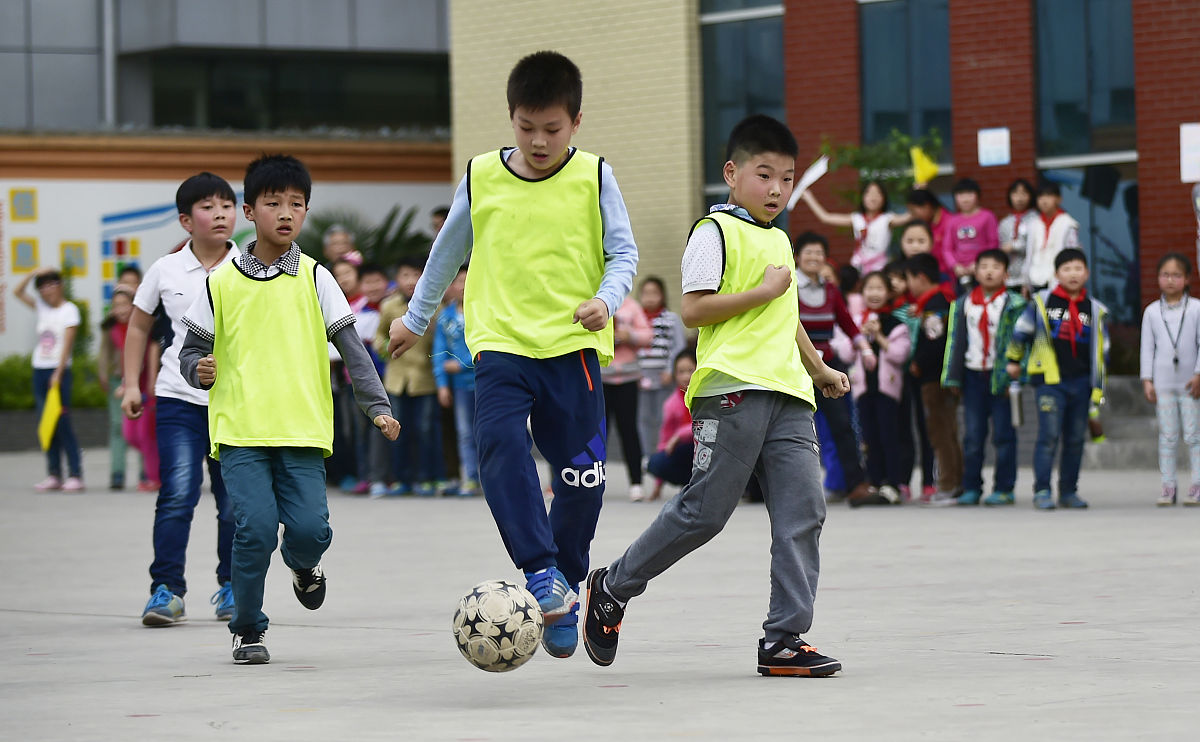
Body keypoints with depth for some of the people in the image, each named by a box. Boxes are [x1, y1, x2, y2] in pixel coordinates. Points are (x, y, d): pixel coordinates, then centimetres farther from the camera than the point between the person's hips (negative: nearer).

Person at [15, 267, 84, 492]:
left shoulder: (69, 310, -4)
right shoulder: (42, 307, 13)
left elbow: (67, 344, -11)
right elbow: (18, 291, 10)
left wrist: (58, 374, -17)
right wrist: (35, 273, -2)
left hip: (60, 371, -6)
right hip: (40, 370, 6)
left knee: (62, 423, -11)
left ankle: (75, 475, -11)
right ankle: (54, 475, 4)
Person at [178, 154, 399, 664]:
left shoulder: (314, 279, 7)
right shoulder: (221, 283, 7)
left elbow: (350, 347, 6)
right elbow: (192, 350, 13)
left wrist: (377, 406, -3)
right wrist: (200, 369, -10)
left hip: (304, 430, 1)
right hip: (240, 430, 0)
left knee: (309, 529, -12)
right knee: (257, 526, -16)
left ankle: (301, 564, 27)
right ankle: (247, 629, 6)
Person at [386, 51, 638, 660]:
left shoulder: (594, 178, 1)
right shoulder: (482, 176, 5)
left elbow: (623, 251, 4)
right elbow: (449, 249, 19)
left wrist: (606, 298, -17)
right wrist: (416, 317, 28)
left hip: (573, 343, 0)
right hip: (501, 341, 0)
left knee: (582, 476, 1)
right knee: (500, 442, -26)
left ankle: (564, 587, 20)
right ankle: (541, 572, -29)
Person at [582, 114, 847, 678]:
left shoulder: (779, 240, 24)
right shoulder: (716, 232, -3)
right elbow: (694, 310, -12)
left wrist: (818, 368, 39)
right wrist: (763, 292, -12)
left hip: (786, 396, 8)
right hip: (732, 390, -8)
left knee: (802, 511, -5)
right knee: (704, 512, -7)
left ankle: (784, 639, -5)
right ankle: (612, 588, 13)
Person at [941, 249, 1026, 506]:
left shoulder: (1014, 304, -1)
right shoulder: (963, 304, 11)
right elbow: (955, 341, 13)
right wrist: (953, 378, 8)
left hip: (1002, 377, -4)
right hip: (973, 375, 4)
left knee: (1003, 434, 0)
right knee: (972, 436, 5)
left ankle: (1004, 489, 5)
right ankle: (971, 488, 11)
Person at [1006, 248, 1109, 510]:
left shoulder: (1095, 310, 8)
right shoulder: (1042, 303, 1)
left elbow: (1101, 354, 10)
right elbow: (1021, 331, 13)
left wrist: (1097, 392, 7)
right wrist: (1014, 361, 20)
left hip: (1081, 382, 3)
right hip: (1050, 380, -3)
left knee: (1075, 439, 7)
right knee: (1049, 436, -10)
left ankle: (1069, 491, 16)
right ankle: (1042, 491, -6)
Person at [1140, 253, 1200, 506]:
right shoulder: (1152, 312, 5)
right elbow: (1147, 348, 6)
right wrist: (1147, 380, 0)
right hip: (1163, 384, 2)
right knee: (1167, 436, 3)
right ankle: (1168, 485, 7)